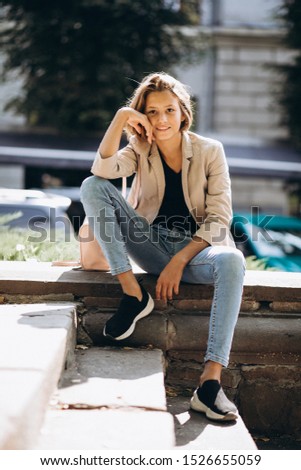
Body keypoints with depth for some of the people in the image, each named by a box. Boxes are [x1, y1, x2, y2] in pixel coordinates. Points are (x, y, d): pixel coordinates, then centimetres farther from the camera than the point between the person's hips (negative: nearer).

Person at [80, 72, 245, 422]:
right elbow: (104, 170, -16)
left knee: (232, 262, -39)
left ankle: (210, 381, -49)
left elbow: (219, 217, -7)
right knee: (91, 186, -16)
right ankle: (133, 294, -20)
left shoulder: (210, 151, 1)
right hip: (151, 246, 2)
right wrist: (121, 118, -22)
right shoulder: (140, 150, 7)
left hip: (196, 247, -2)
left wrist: (180, 260, -17)